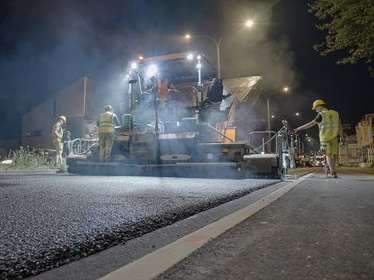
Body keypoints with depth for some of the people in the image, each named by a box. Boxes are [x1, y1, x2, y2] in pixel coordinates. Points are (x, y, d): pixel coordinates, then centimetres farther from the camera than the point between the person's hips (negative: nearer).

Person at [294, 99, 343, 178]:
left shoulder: (321, 115, -8)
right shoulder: (335, 113, 7)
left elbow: (311, 124, -14)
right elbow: (340, 126, 6)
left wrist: (298, 129, -11)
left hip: (325, 138, -4)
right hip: (334, 137, 4)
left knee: (328, 155, 1)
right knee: (334, 155, 18)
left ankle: (333, 172, -5)